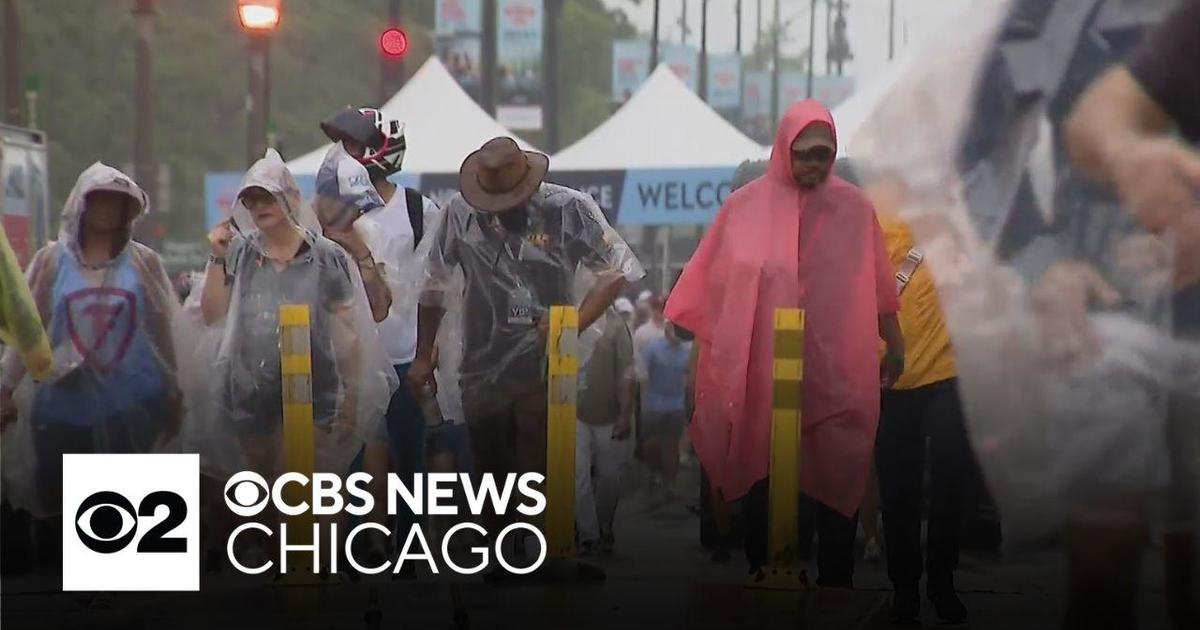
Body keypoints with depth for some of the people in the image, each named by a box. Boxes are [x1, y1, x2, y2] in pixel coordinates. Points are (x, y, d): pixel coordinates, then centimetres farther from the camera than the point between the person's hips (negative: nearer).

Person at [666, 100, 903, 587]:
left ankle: (836, 579, 6)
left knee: (835, 475, 0)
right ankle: (762, 572, 13)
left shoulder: (854, 207, 4)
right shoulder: (747, 205, 1)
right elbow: (712, 282, 5)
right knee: (760, 473, 4)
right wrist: (677, 330, 5)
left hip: (835, 371, 0)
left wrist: (894, 344, 13)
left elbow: (878, 286, 10)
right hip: (760, 372, 0)